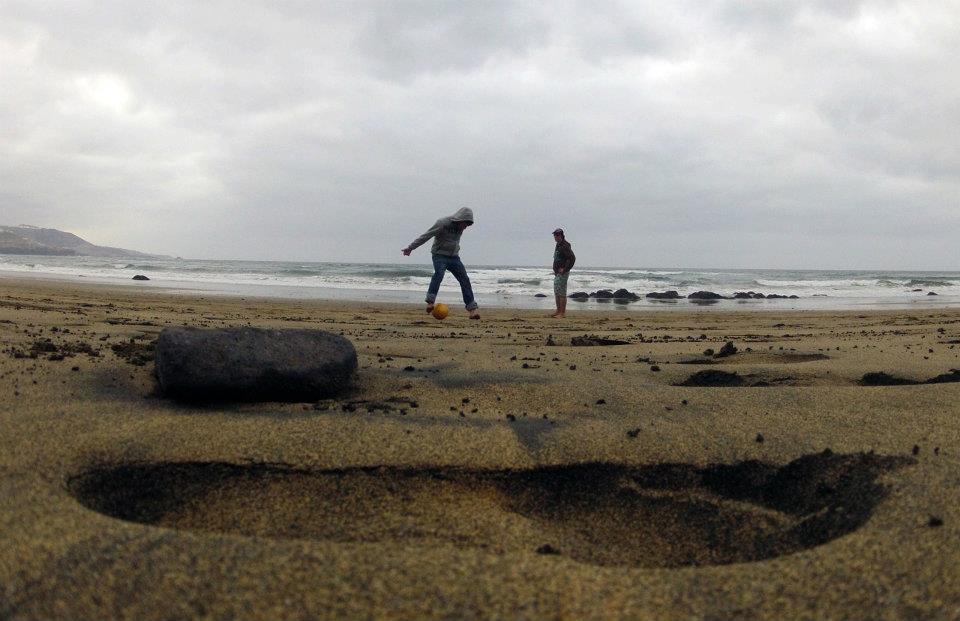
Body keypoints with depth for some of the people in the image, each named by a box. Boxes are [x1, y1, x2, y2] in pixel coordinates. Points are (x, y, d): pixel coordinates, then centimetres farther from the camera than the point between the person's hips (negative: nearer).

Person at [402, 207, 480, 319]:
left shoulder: (460, 227, 2)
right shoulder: (443, 223, -17)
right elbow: (425, 236, -14)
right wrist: (410, 248, -11)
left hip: (453, 257, 6)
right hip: (440, 255, -6)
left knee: (465, 280, -3)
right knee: (439, 273, -32)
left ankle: (472, 308, 0)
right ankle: (430, 302, -38)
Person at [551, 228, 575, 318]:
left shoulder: (565, 246, -16)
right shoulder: (558, 245, 15)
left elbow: (572, 258, -25)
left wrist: (564, 269, -22)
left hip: (563, 273, -10)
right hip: (557, 273, 10)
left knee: (562, 292, -8)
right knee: (556, 292, 13)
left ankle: (563, 313, -6)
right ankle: (558, 311, 19)